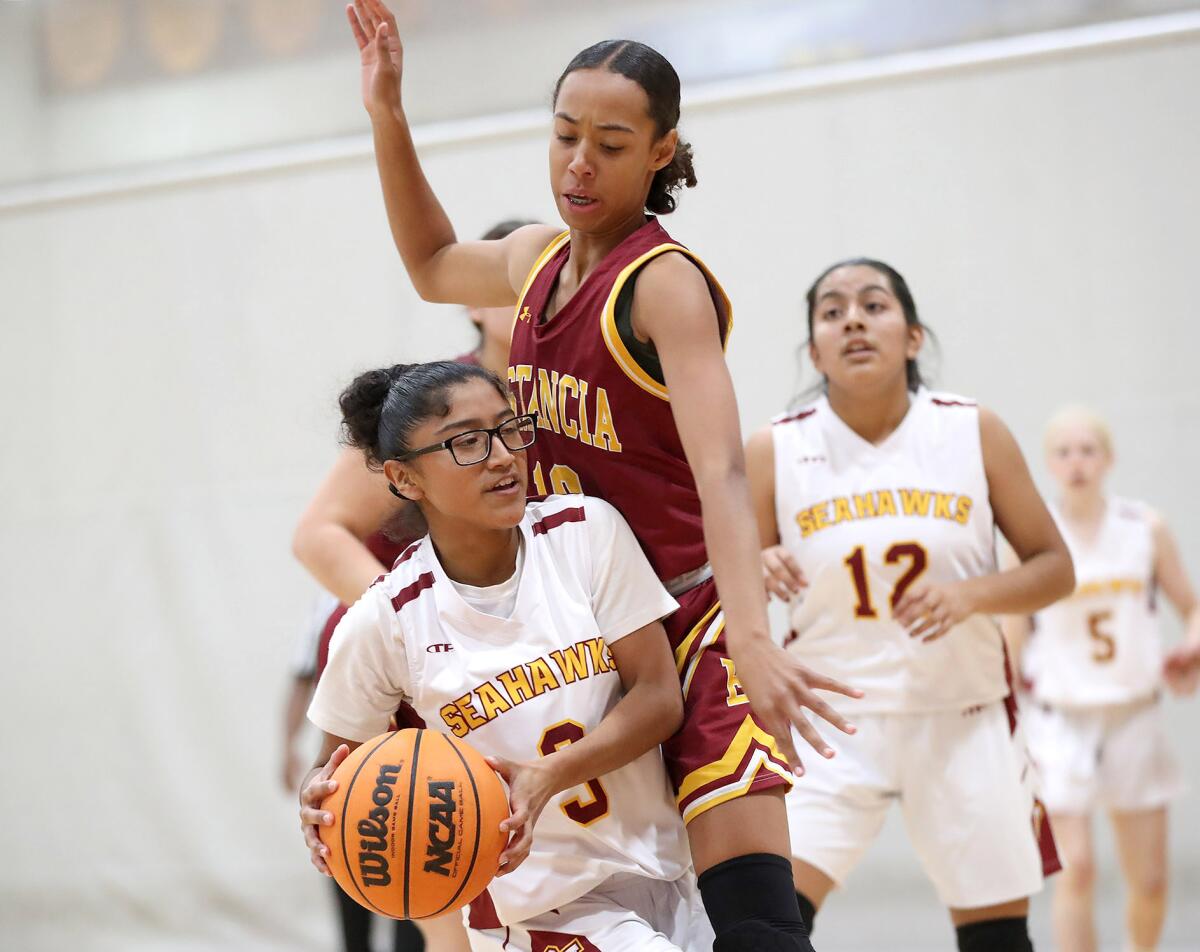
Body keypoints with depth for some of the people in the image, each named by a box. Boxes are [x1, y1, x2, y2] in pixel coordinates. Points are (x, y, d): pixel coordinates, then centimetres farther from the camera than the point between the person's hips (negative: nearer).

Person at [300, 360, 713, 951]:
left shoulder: (586, 531, -8)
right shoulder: (384, 622, -12)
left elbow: (659, 697, -9)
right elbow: (341, 758, 1)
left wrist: (545, 779, -24)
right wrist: (319, 802, -24)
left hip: (659, 864, 3)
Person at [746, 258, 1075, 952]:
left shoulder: (976, 434, -3)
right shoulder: (775, 453, -5)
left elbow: (1055, 568, 2)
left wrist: (970, 595, -17)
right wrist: (752, 576, -21)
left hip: (962, 720, 1)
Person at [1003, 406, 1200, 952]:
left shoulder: (1145, 529, 0)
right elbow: (1011, 647, 0)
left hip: (1135, 718, 3)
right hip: (1063, 721, -3)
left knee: (1149, 880, 7)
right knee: (1077, 870, -15)